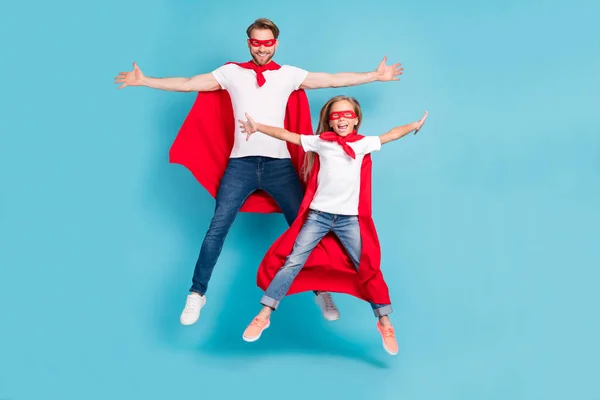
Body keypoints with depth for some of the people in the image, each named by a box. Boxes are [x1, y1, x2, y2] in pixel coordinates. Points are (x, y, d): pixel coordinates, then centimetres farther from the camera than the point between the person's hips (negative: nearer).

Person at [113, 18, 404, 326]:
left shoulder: (289, 75, 8)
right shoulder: (231, 72, 8)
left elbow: (334, 80, 6)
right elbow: (187, 84, 9)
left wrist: (375, 76, 2)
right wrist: (143, 81, 7)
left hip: (279, 164, 0)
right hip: (240, 164, 0)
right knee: (217, 228, -3)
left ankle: (321, 292, 16)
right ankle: (197, 294, 8)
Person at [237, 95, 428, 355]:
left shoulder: (363, 144, 5)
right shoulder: (320, 142, 2)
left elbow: (391, 135, 17)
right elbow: (287, 135, 3)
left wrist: (415, 125, 19)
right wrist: (258, 127, -1)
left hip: (350, 218, 1)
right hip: (318, 214, -1)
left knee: (368, 268, 0)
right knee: (292, 263, -5)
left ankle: (384, 323, 12)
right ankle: (264, 315, 1)